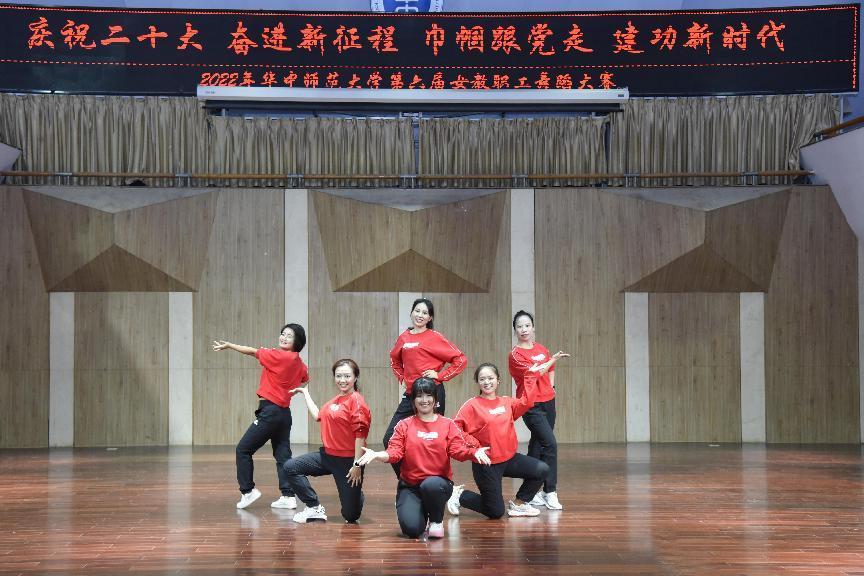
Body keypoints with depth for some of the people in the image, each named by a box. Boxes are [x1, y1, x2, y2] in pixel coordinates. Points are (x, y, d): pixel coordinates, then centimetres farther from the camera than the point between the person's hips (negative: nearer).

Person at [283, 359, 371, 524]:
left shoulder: (356, 401, -16)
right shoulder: (336, 400, 9)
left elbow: (360, 434, -19)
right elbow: (318, 415, 23)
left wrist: (357, 465, -21)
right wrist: (305, 392, 29)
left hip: (347, 461, -7)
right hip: (327, 455, 7)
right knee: (291, 467, -1)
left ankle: (357, 494, 37)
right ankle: (314, 508, 7)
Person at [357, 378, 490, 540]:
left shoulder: (447, 424, 7)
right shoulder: (404, 425, 8)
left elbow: (458, 450, -5)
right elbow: (394, 452, -3)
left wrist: (474, 452, -27)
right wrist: (376, 455, -24)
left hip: (439, 482, 0)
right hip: (410, 486, 0)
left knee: (431, 484, -39)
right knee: (412, 529, -26)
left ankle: (436, 521, -6)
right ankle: (423, 515, 15)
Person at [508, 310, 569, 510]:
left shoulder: (541, 349, 11)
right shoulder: (515, 354, -9)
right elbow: (534, 373, -18)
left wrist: (551, 386, 13)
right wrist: (554, 359, -9)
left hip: (548, 402, 6)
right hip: (531, 405, -6)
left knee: (538, 444, 10)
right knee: (550, 444, -15)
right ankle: (550, 492, -10)